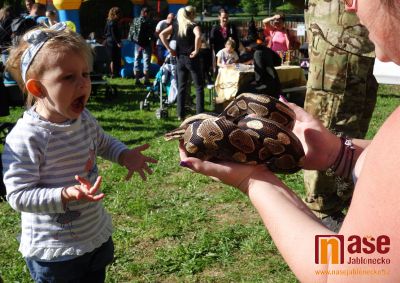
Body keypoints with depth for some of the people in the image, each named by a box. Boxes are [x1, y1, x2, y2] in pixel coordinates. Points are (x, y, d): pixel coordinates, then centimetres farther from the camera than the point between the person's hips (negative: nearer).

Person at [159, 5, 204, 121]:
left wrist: (169, 49, 1)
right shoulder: (193, 25, -8)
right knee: (199, 87, 3)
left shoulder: (175, 25, 7)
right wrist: (196, 50, -18)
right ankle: (200, 114, -1)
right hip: (192, 59, -5)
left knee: (181, 87, 11)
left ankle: (181, 114, 11)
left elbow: (162, 34, 0)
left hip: (180, 59, 5)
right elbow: (198, 36, -29)